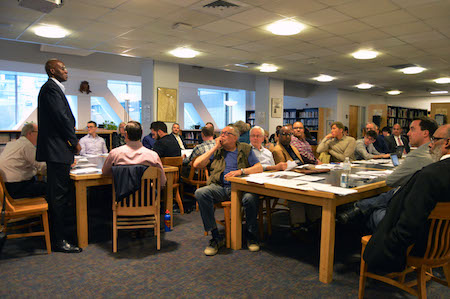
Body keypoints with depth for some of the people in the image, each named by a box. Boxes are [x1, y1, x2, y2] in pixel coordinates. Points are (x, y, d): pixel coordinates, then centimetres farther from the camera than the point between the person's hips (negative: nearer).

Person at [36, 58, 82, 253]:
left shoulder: (53, 88, 21)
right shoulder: (51, 87, -10)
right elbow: (61, 117, -18)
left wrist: (71, 141, 14)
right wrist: (74, 141, -10)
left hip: (56, 149, 11)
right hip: (57, 149, -11)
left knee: (58, 194, 16)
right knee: (58, 195, -6)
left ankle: (56, 235, 28)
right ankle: (58, 241, 1)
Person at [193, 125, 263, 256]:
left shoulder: (245, 149, 15)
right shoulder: (216, 150, 19)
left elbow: (259, 167, 3)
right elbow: (197, 164, 5)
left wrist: (241, 171, -13)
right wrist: (215, 148, 5)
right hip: (219, 187, 2)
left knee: (251, 197, -36)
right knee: (200, 193, -30)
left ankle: (251, 235, -10)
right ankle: (216, 237, -20)